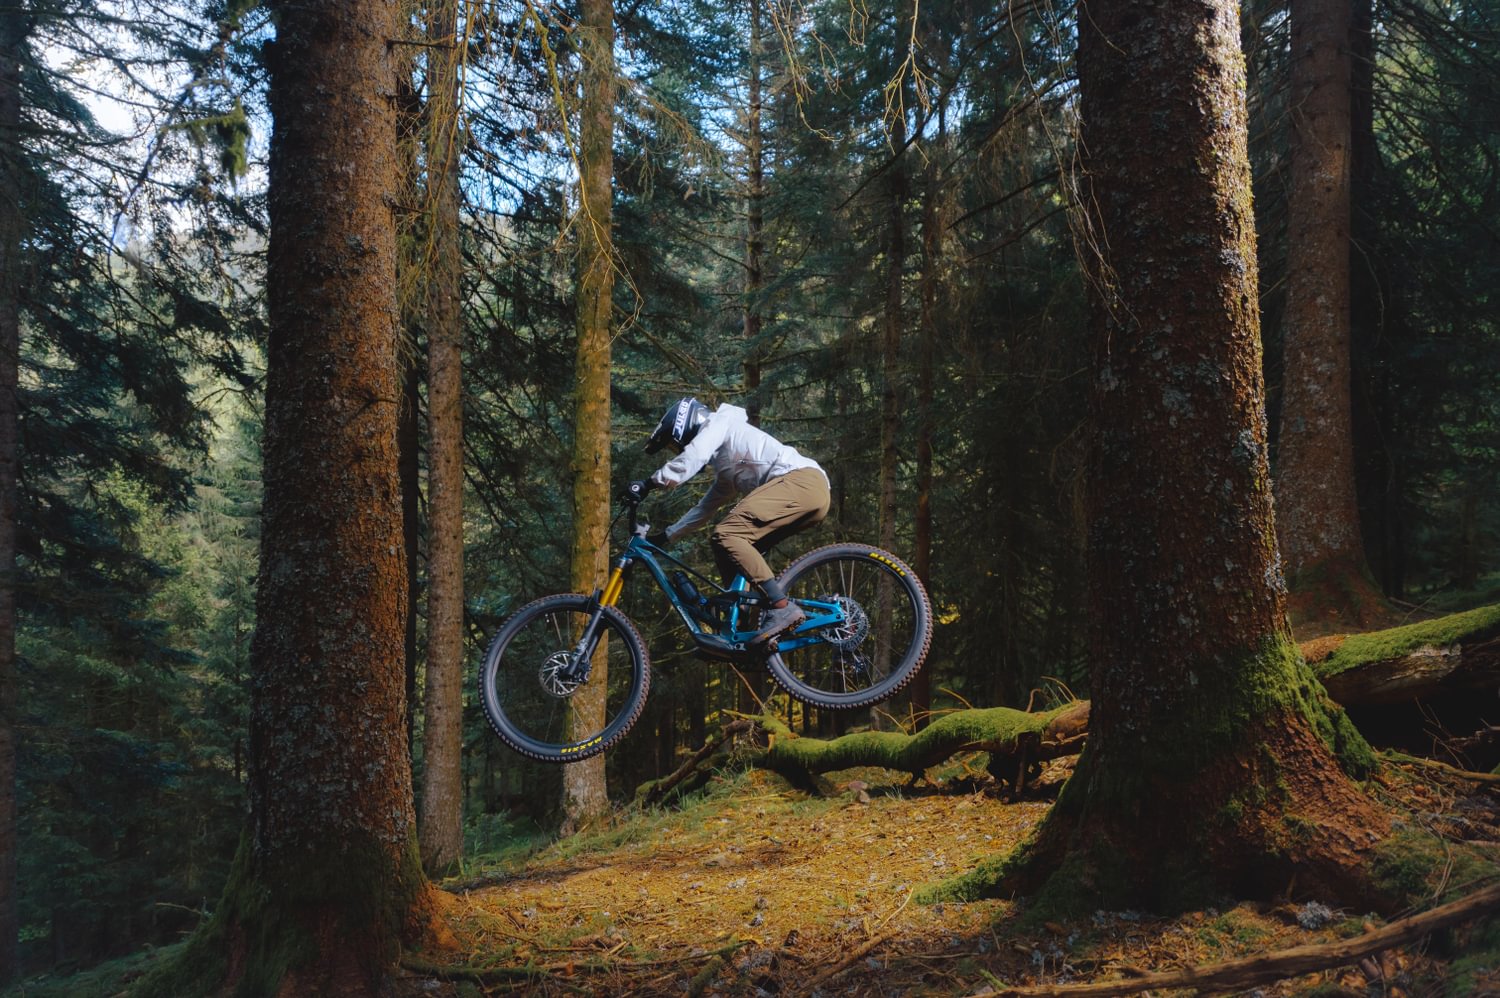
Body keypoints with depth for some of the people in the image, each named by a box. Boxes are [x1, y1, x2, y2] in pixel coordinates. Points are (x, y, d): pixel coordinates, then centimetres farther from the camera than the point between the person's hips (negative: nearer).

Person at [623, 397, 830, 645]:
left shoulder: (719, 422, 8)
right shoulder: (725, 469, 35)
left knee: (726, 535, -18)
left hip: (801, 479, -10)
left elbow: (689, 460, -9)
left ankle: (783, 608, -25)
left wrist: (648, 484, -3)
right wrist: (665, 536, 39)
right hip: (811, 495, 10)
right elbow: (705, 509, 40)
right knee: (731, 547, 11)